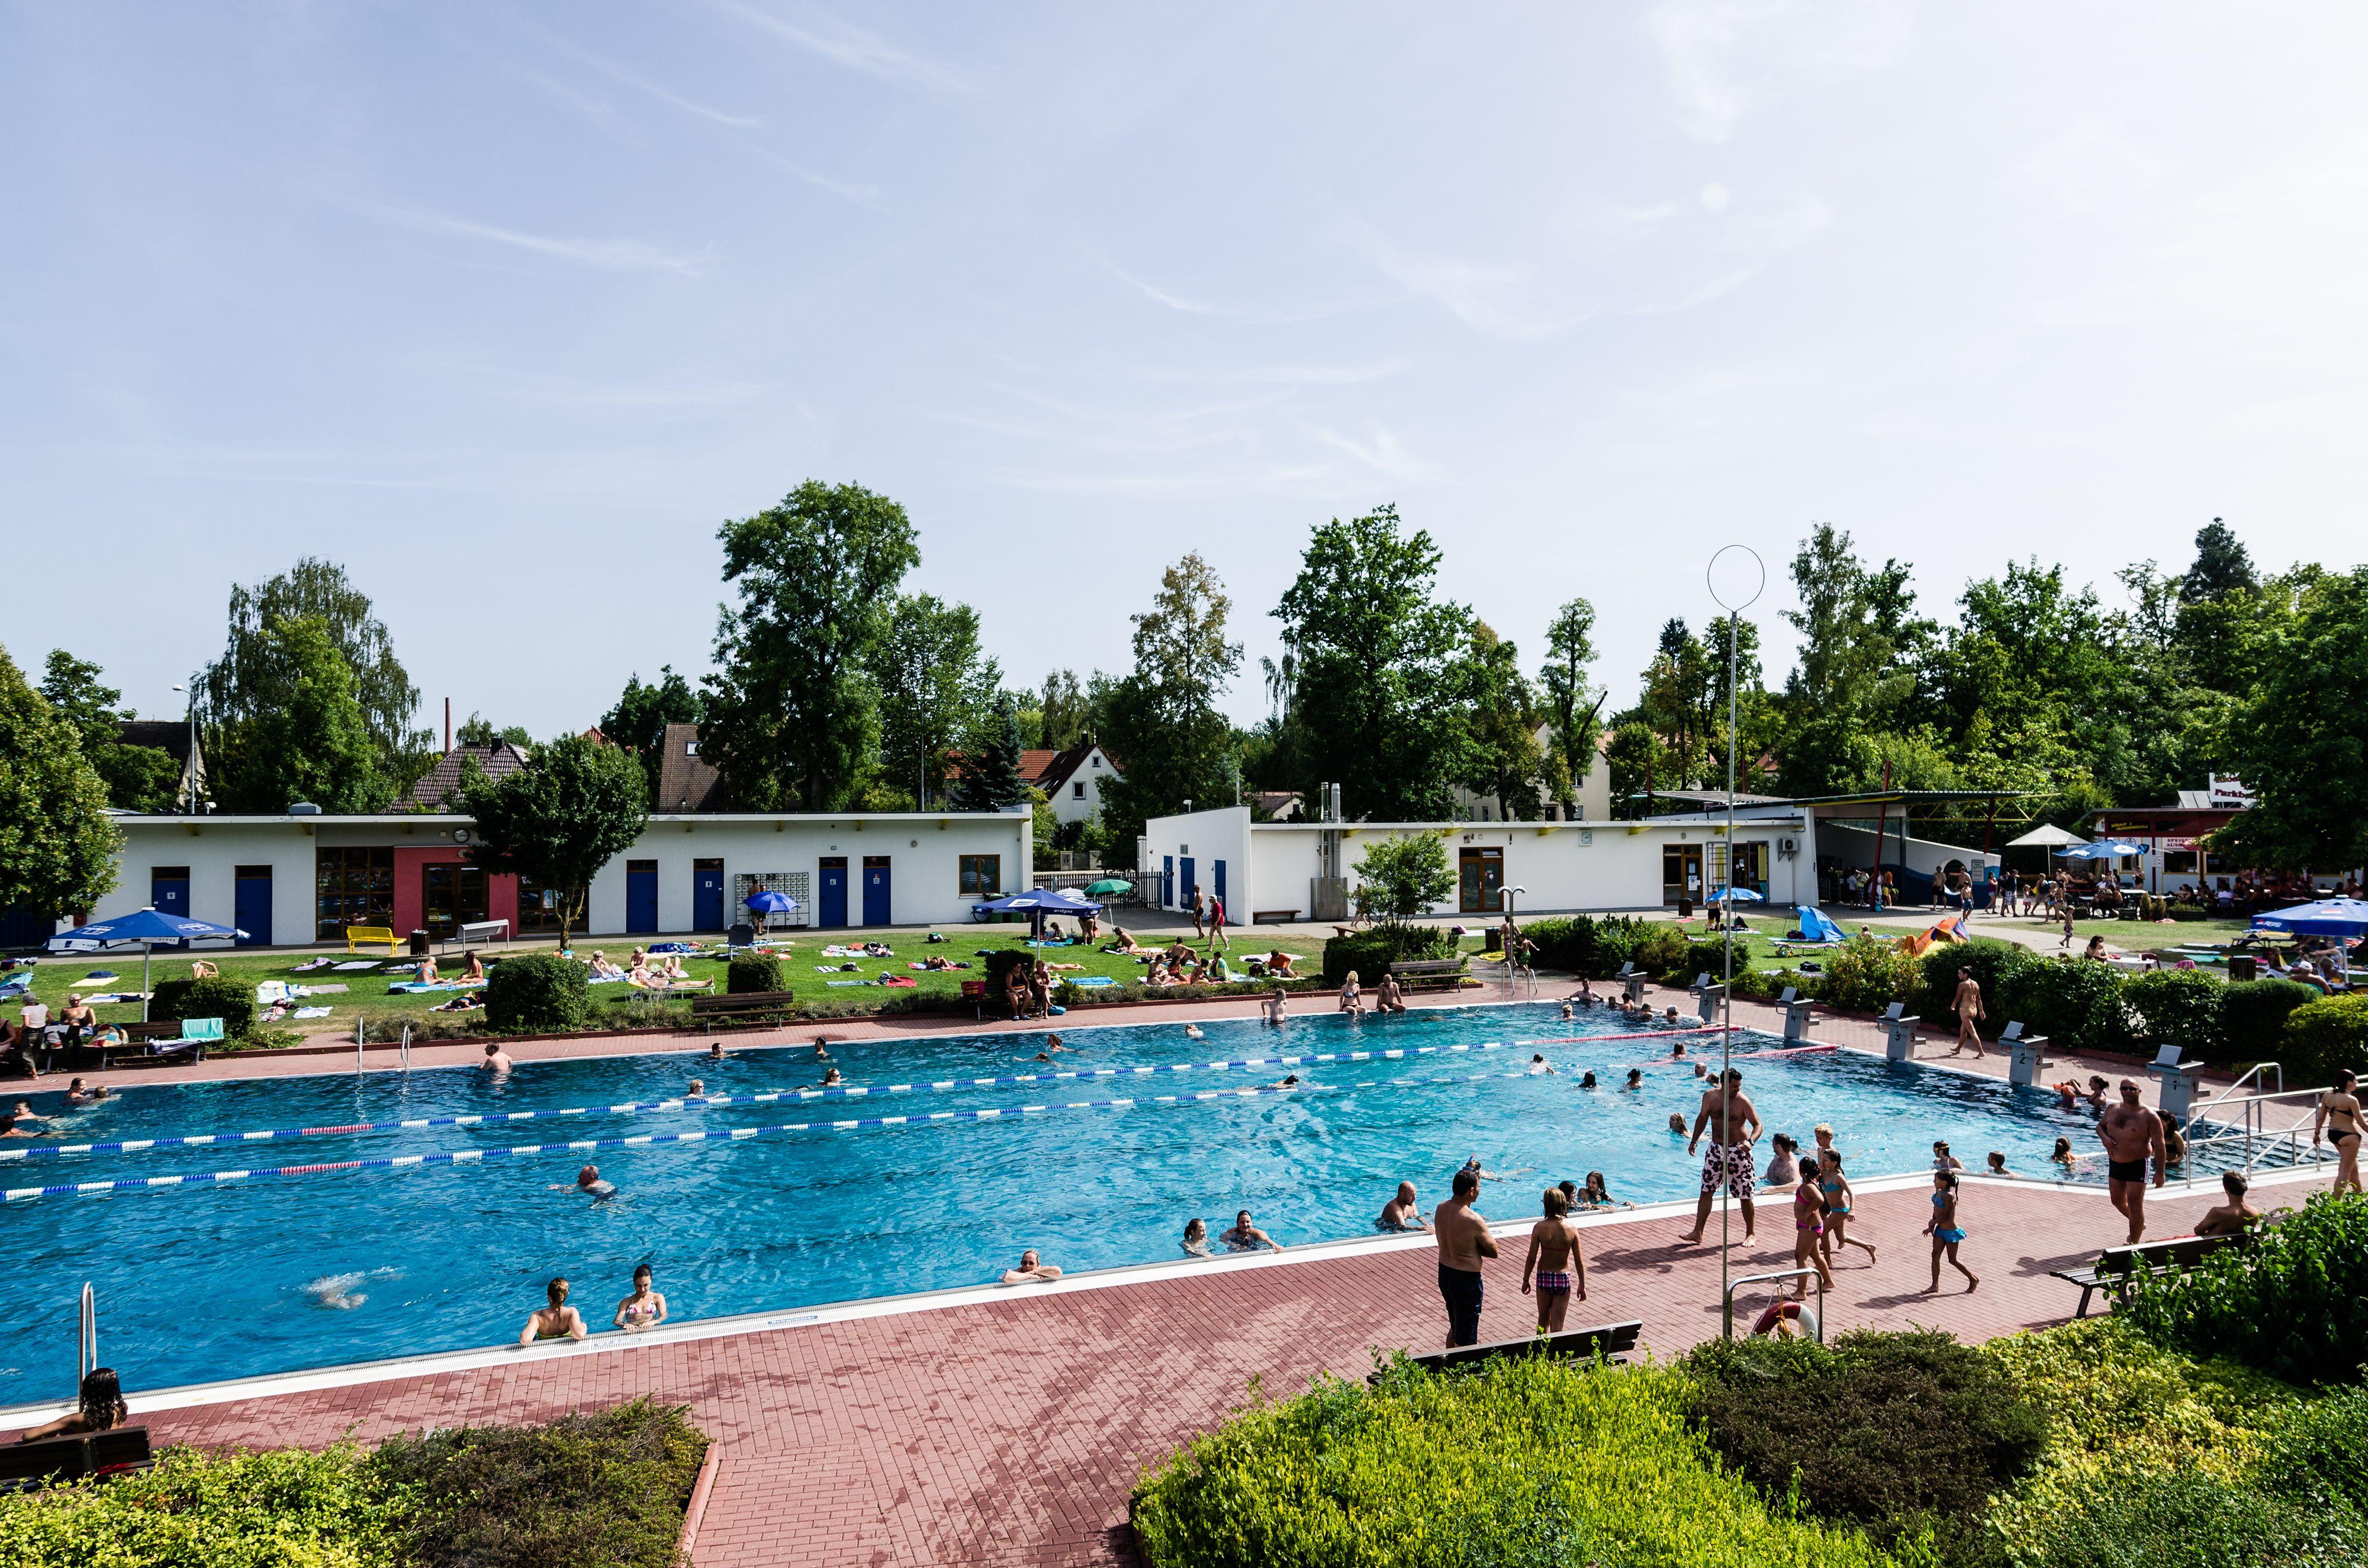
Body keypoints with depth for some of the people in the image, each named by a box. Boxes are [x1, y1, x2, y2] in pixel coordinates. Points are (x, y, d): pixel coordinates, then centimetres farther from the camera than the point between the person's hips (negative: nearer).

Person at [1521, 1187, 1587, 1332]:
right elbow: (1579, 1261, -4)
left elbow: (1531, 1258, -10)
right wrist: (1582, 1285, 8)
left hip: (1544, 1277, 0)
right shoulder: (1572, 1229, -10)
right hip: (1564, 1278, 0)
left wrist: (1526, 1280, 4)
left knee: (1543, 1321, 21)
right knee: (1557, 1326, 7)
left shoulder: (1540, 1227, -14)